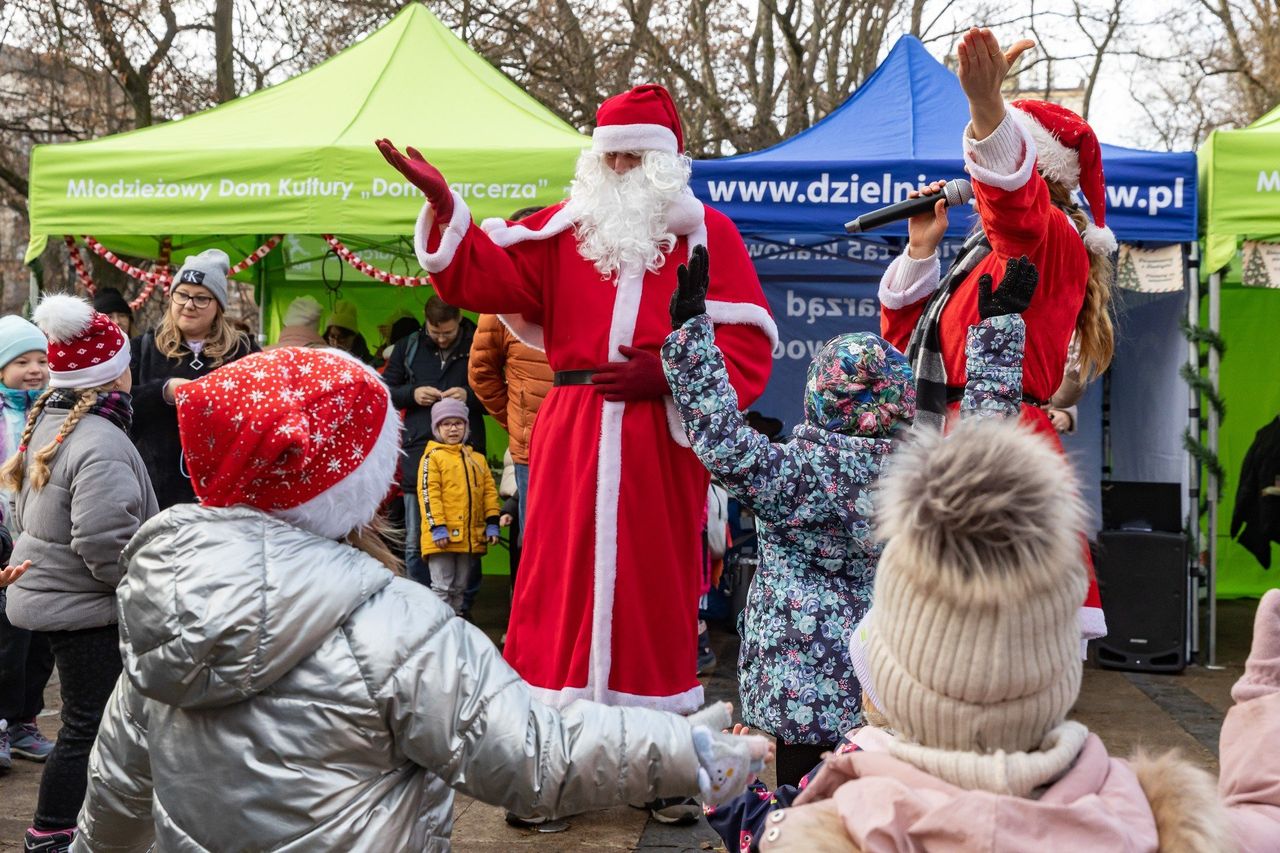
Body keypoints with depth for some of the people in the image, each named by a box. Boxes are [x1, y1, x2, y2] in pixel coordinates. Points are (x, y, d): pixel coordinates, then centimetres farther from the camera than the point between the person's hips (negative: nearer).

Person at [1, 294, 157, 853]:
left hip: (47, 591, 10)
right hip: (84, 607, -10)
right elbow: (105, 542, -28)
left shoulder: (47, 424, 9)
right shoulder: (101, 443, -24)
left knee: (87, 718, 19)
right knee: (89, 727, 0)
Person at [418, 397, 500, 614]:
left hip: (470, 536, 6)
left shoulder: (477, 459, 15)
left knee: (460, 586, 15)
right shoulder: (433, 457, -3)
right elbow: (428, 494, -11)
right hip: (443, 536, -6)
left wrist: (492, 523, 2)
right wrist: (437, 527, -18)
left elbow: (489, 492, 13)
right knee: (442, 586, -1)